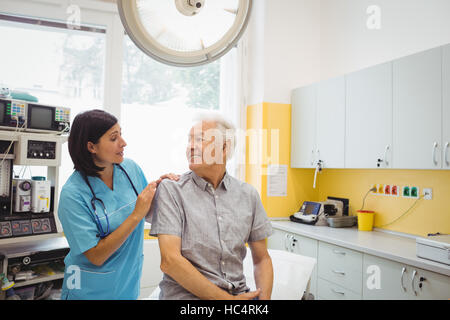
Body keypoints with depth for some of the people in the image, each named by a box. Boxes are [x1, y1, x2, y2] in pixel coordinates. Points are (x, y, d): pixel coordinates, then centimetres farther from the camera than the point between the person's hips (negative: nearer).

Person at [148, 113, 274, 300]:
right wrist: (226, 298, -13)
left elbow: (261, 259, 12)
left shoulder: (248, 195, 7)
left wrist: (264, 297, -6)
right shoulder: (170, 191, -4)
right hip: (186, 294, -3)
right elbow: (170, 261, -13)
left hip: (239, 293, 3)